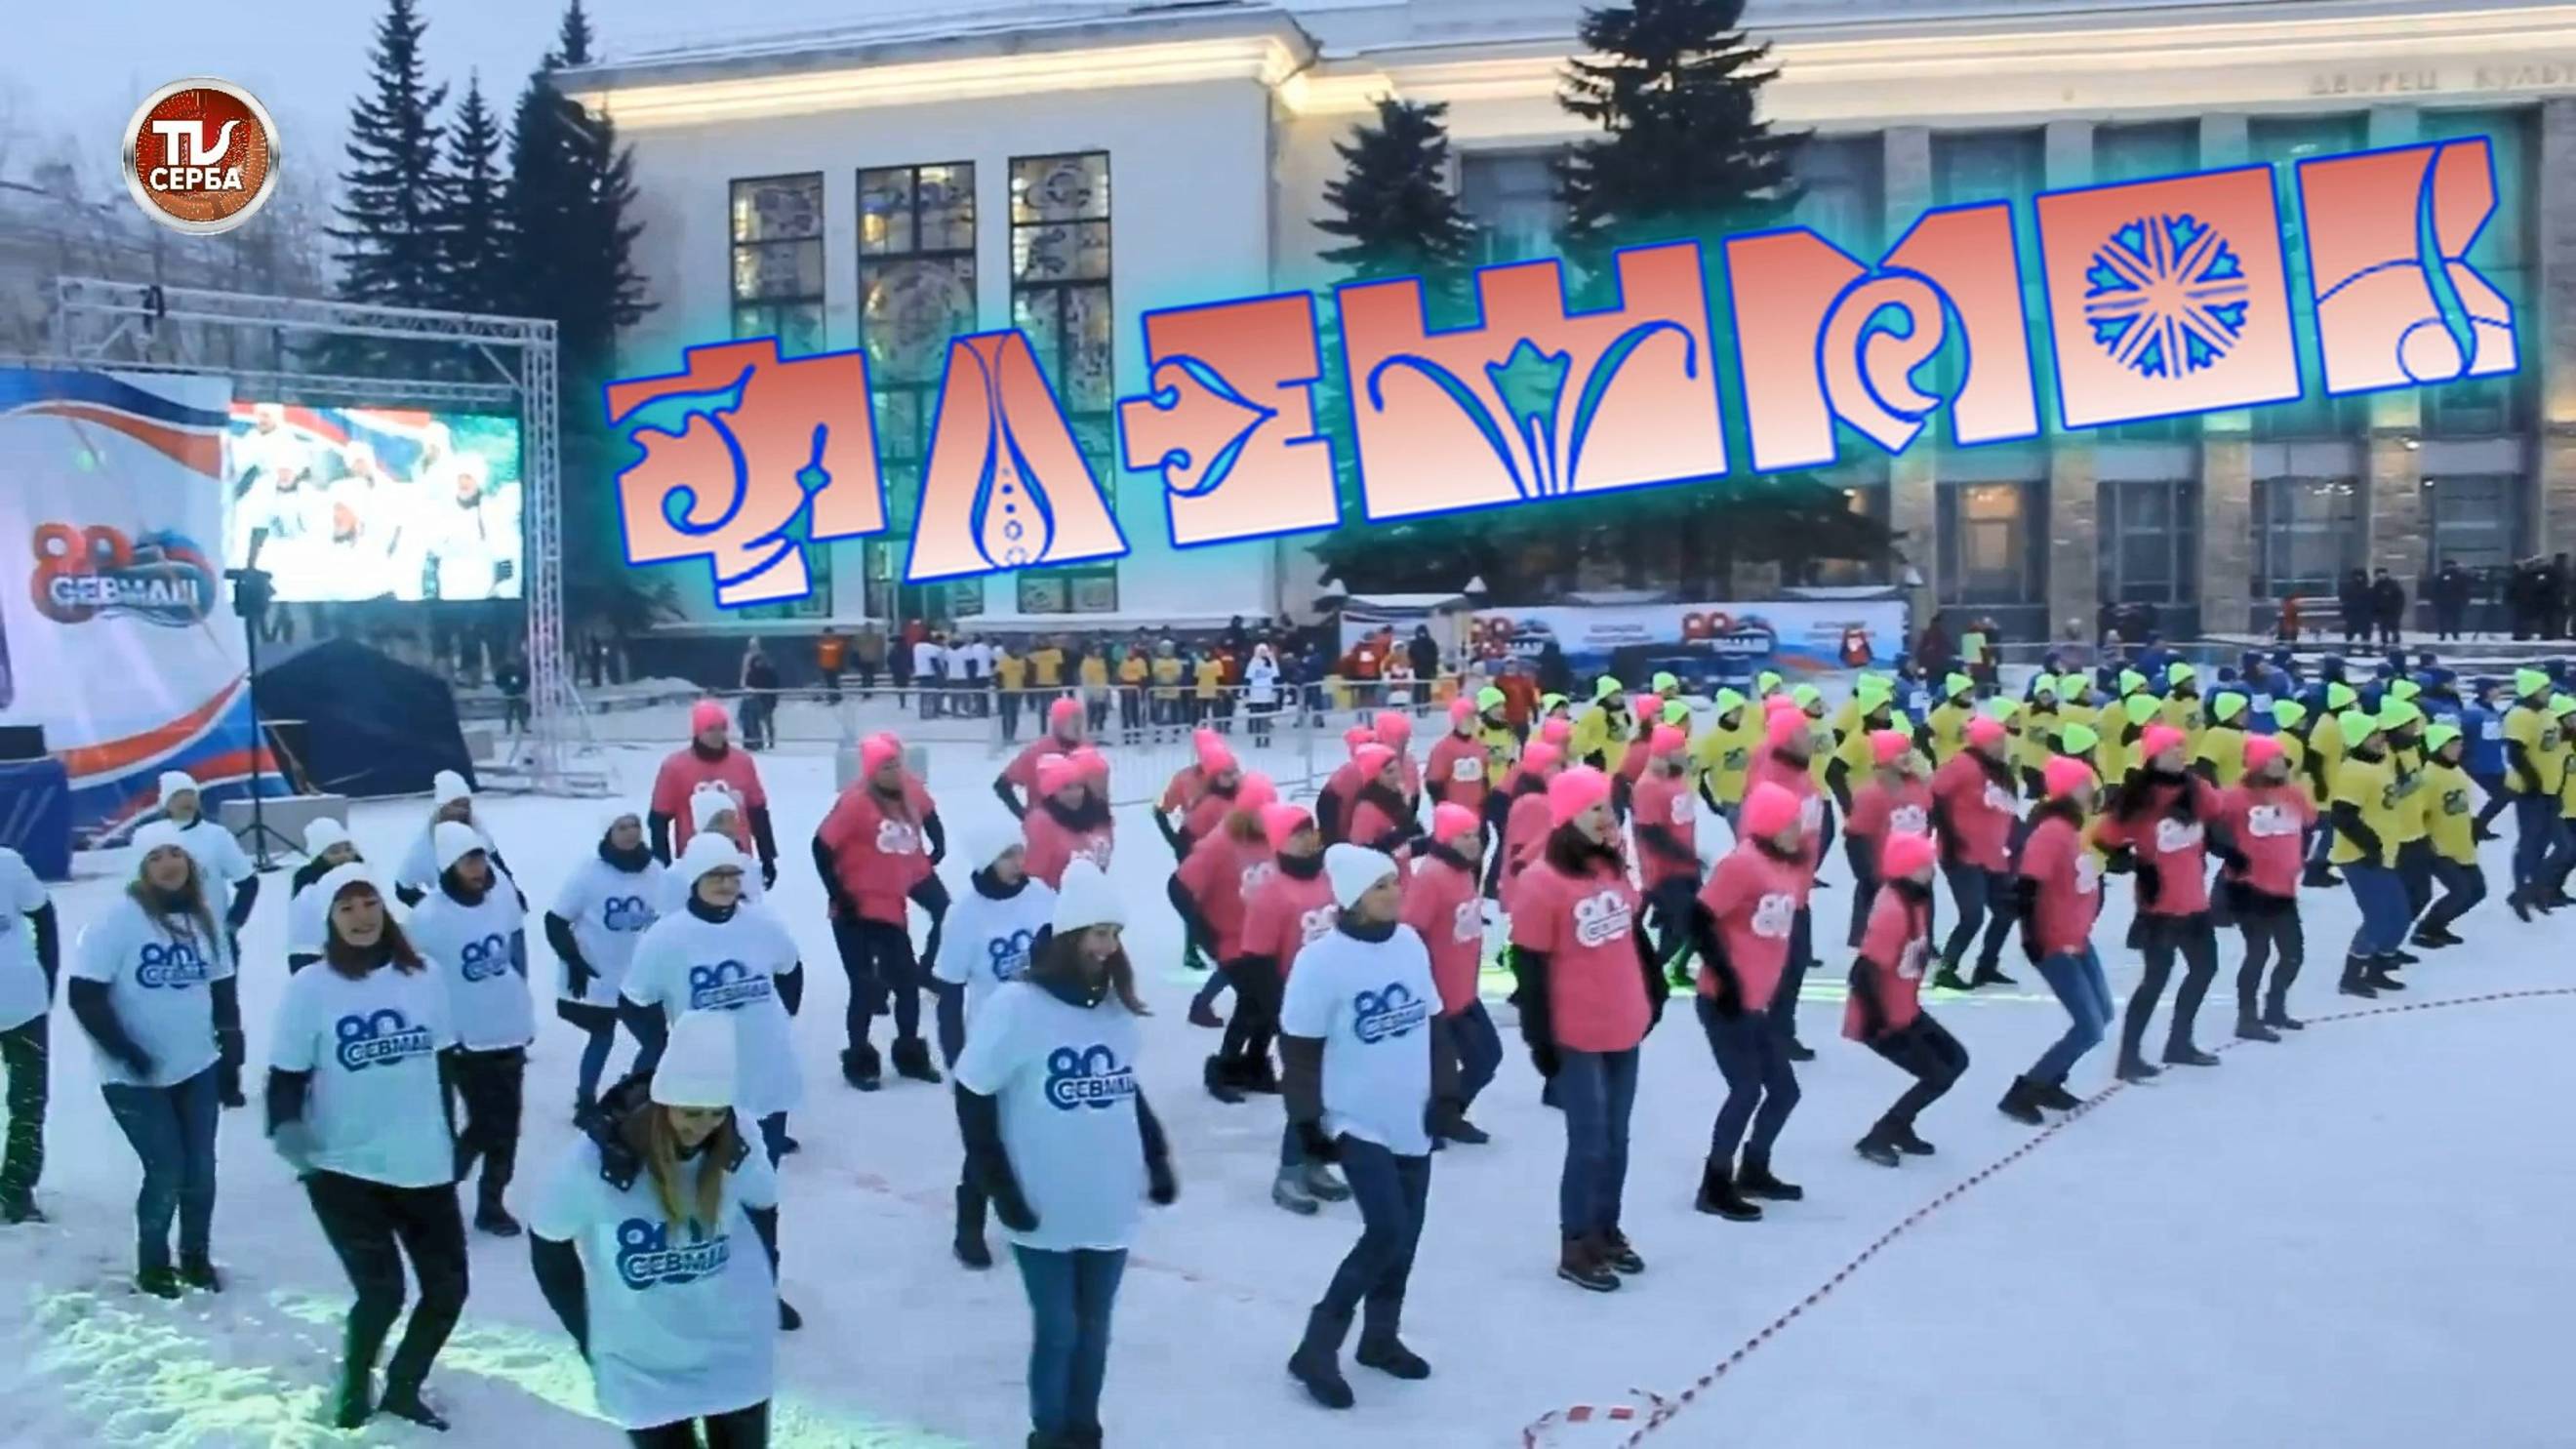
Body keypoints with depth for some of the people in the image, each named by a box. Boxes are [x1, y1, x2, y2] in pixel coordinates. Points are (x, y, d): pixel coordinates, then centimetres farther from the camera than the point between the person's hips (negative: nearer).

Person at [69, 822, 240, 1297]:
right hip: (136, 1077, -5)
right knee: (167, 1172, -5)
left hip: (197, 1068, 5)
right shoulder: (117, 920, -14)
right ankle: (152, 1266, 17)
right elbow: (85, 996, -16)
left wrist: (232, 1052, 6)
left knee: (200, 1169, 8)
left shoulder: (201, 918, 4)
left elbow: (223, 988, 13)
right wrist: (127, 1054, -20)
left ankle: (197, 1258, 28)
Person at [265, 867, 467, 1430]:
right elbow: (286, 1075, -6)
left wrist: (451, 1139, 15)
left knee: (448, 1288, 8)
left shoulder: (422, 976, 1)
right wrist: (285, 1126, -25)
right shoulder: (309, 988, -9)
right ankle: (353, 1385, 25)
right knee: (382, 1291, -7)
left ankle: (402, 1388, 34)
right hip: (344, 1169, -4)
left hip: (423, 1166, 4)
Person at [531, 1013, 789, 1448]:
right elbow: (549, 1246, -8)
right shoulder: (598, 1158, -23)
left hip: (736, 1351, 2)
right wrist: (592, 1338, -1)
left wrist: (759, 1296, 7)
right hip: (642, 1365, -2)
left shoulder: (737, 1145, -15)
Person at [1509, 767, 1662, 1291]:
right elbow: (1529, 967, -16)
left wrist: (1654, 991, 20)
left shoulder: (1613, 865, 4)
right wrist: (1540, 1038, -14)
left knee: (1616, 1139, 16)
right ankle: (1575, 1248, 13)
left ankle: (1606, 1231, 31)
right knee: (1589, 1143, -1)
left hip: (1625, 1028, 7)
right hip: (1577, 1037, -7)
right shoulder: (1541, 881, -18)